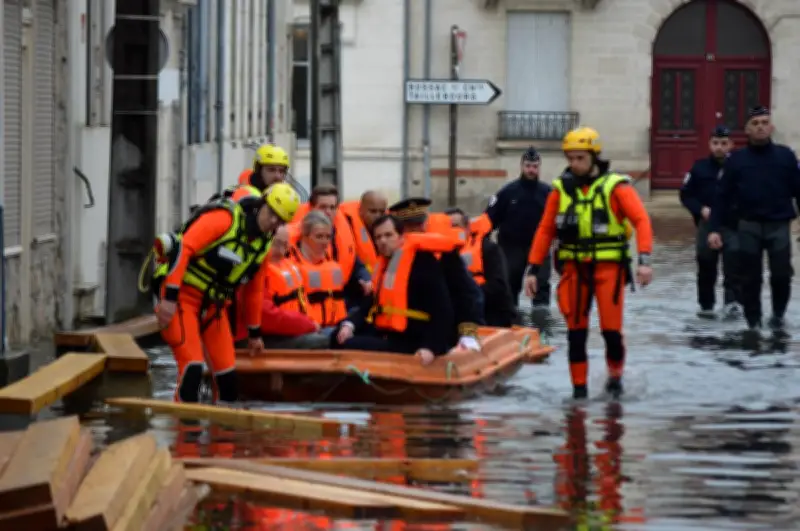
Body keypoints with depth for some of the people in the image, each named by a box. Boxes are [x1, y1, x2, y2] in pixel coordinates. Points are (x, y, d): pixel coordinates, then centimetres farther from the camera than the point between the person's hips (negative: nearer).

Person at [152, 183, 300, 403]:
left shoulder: (264, 244, 8)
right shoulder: (225, 218, -18)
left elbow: (254, 289, 22)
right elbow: (184, 248, -24)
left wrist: (254, 332, 28)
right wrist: (169, 298, -28)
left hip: (213, 303, 8)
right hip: (181, 293, -8)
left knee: (227, 372, 3)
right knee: (192, 366, -18)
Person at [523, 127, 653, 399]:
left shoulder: (615, 186, -5)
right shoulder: (561, 189, 6)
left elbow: (641, 220, -11)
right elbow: (545, 230, 10)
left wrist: (644, 260, -22)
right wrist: (533, 268, 5)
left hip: (608, 266, -3)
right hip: (574, 267, 3)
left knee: (611, 330, -6)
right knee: (576, 332, 2)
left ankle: (615, 376, 19)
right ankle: (578, 387, 10)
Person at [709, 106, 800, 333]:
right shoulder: (736, 159, 3)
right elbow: (722, 196, 3)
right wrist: (714, 229, -4)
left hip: (779, 226, -1)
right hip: (749, 227, 1)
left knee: (782, 275, -8)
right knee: (750, 278, 5)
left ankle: (778, 315, 17)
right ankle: (753, 322, 18)